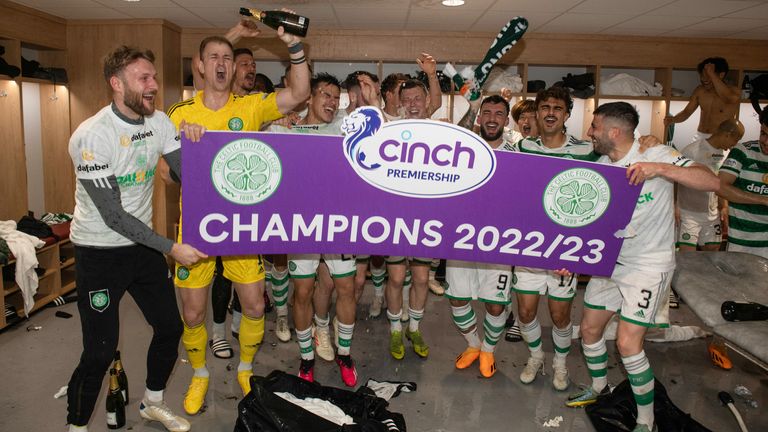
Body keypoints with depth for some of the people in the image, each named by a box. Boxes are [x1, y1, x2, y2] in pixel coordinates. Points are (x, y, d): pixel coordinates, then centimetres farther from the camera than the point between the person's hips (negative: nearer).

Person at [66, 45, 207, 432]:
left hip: (142, 245, 6)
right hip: (100, 252, -6)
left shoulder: (159, 122, -1)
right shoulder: (91, 135, -20)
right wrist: (171, 248, -22)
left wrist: (192, 141, -21)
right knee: (100, 352, -2)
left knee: (170, 327, 12)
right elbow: (112, 215, -21)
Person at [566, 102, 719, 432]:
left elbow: (712, 182, -25)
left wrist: (659, 169, -38)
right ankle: (598, 387, 40)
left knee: (627, 342, -11)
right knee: (589, 329, 13)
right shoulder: (600, 167, 2)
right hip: (610, 261, 6)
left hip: (648, 265, -6)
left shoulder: (657, 155, -14)